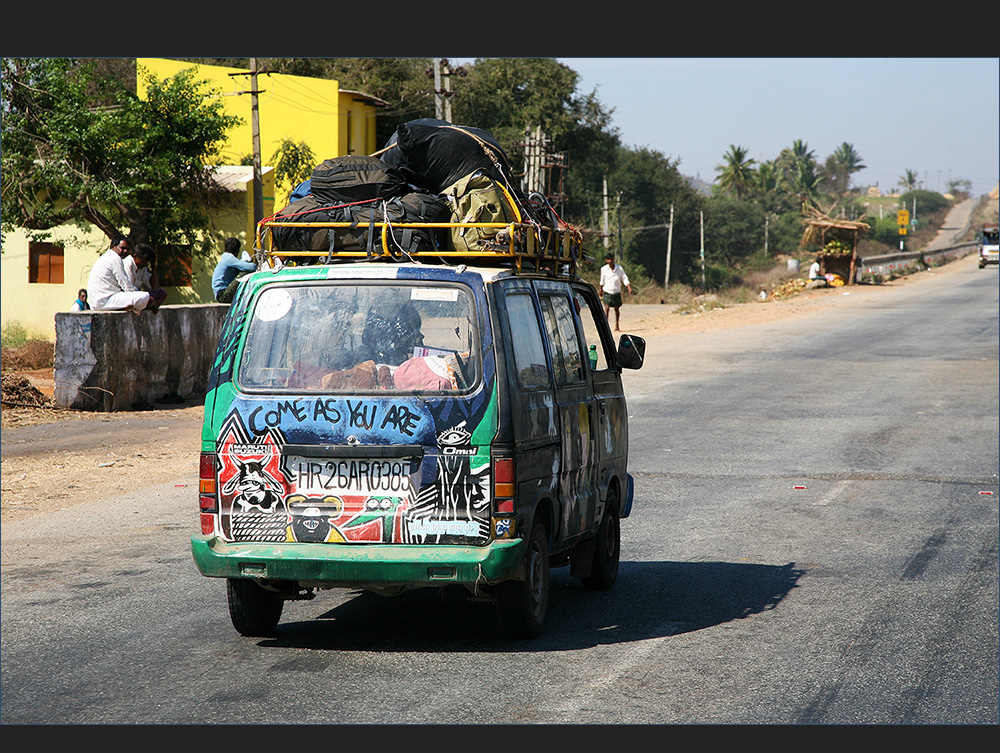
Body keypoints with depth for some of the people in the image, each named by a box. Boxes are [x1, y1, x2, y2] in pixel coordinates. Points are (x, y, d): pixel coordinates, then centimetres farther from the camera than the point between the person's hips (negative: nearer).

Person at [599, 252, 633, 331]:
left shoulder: (619, 268, -6)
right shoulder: (604, 269, -4)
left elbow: (625, 279, -3)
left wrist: (629, 288, -16)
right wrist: (601, 290, 21)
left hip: (616, 292, 1)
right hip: (607, 292, -1)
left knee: (616, 308, 11)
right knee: (606, 308, -16)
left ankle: (616, 325, 31)